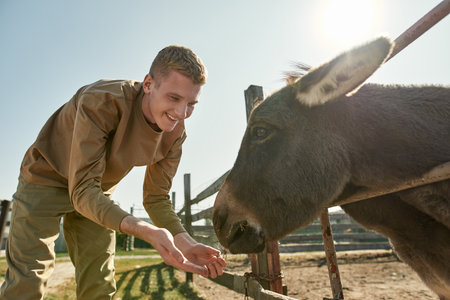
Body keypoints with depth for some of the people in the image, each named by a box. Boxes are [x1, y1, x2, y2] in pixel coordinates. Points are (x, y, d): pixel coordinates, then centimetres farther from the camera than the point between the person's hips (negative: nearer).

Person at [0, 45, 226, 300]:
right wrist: (147, 231, -52)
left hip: (97, 194, 5)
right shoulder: (101, 100, -35)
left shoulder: (174, 134, -17)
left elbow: (157, 198, -10)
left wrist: (184, 241, -29)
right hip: (46, 180, -4)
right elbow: (82, 191, -37)